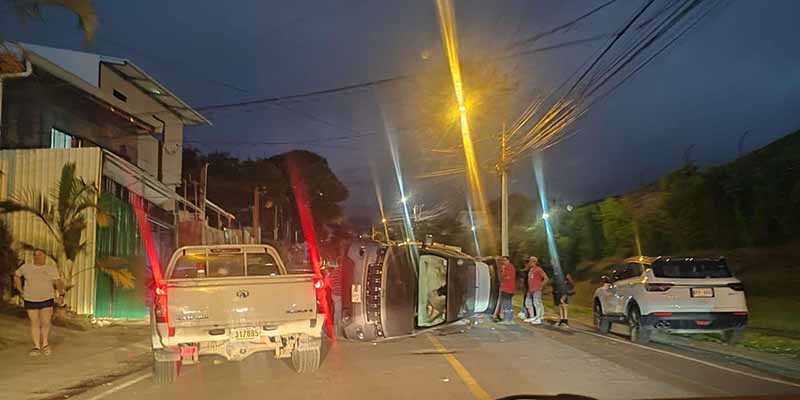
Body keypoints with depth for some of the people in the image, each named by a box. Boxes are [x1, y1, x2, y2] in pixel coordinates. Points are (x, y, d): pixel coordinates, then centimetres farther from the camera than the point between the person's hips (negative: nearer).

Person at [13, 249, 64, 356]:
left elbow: (59, 282, -7)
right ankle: (36, 346, 11)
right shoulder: (26, 267, -1)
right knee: (35, 323, 3)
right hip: (31, 300, 1)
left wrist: (61, 295, -21)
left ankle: (45, 344, 17)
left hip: (47, 300, -1)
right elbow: (16, 275, 13)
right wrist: (21, 290, 7)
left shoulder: (51, 268, -4)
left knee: (45, 323, -4)